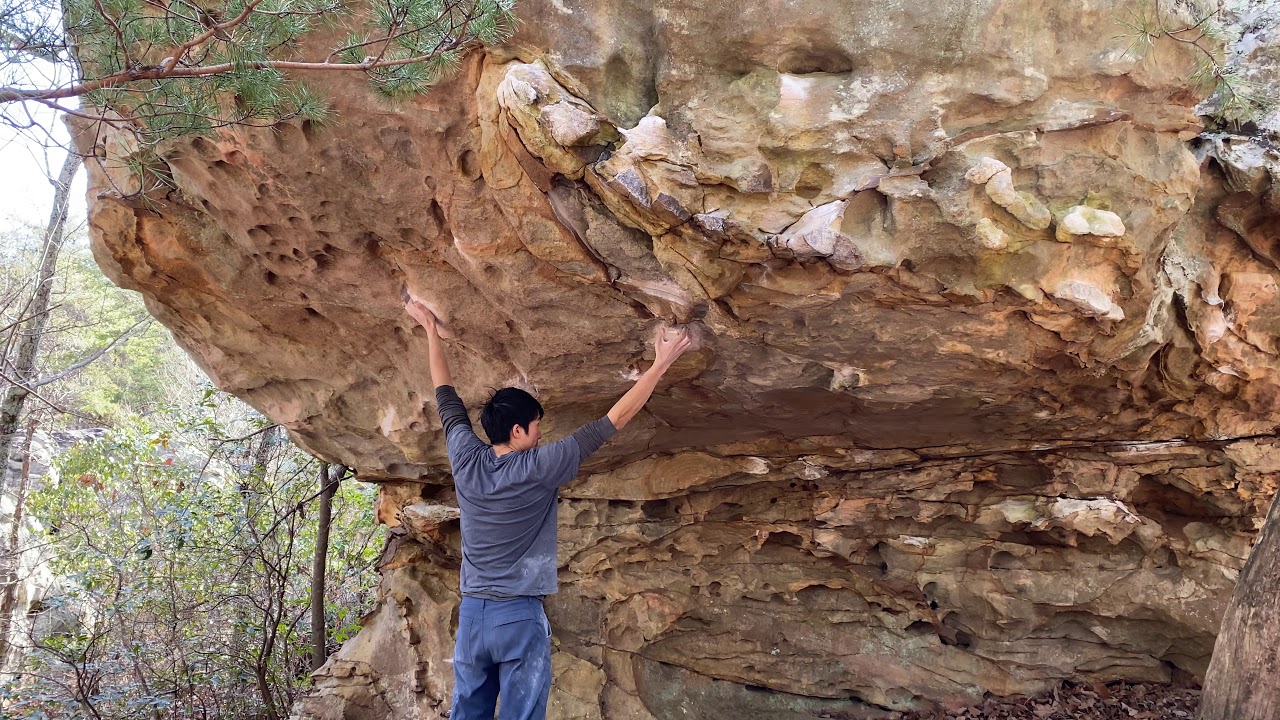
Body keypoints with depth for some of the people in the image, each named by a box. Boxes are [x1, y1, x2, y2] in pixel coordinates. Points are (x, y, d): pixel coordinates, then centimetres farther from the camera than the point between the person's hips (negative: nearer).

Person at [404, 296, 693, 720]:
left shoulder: (465, 458, 1)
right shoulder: (539, 468, -10)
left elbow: (445, 395, 15)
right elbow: (611, 423, -8)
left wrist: (431, 329, 27)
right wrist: (660, 365, -3)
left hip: (471, 614, 5)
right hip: (519, 616, -5)